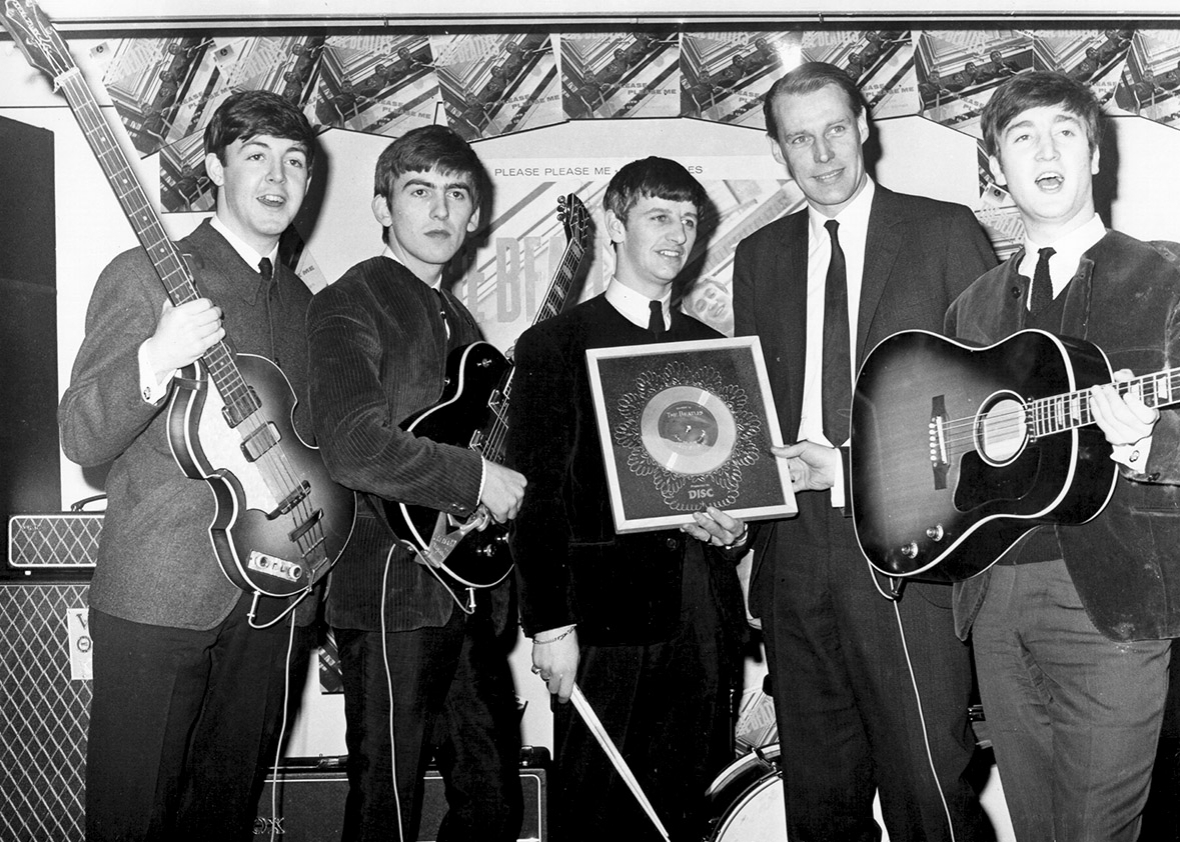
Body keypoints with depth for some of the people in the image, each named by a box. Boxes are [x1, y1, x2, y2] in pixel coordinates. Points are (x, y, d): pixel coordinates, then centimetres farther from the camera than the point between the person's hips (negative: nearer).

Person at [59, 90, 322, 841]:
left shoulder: (305, 304, 15)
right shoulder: (147, 275, -3)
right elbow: (82, 439, -10)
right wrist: (155, 363, -29)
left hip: (275, 600, 6)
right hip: (158, 599, -5)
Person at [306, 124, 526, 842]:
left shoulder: (456, 319, 19)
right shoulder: (352, 304, -9)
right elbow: (357, 447, -25)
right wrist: (477, 478, -17)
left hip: (468, 590, 8)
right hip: (393, 595, -8)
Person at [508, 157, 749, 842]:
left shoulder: (711, 347, 17)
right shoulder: (555, 345, 0)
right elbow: (538, 496, -6)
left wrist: (734, 527, 1)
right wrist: (551, 626, -11)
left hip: (704, 612, 5)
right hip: (607, 612, -5)